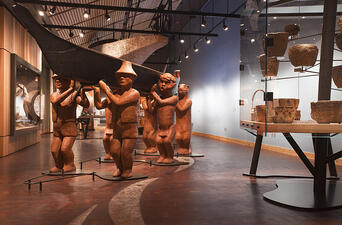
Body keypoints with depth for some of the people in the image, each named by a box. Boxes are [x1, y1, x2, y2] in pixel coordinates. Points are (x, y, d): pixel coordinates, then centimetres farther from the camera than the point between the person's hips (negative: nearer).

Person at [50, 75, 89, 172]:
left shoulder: (73, 95, -6)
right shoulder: (53, 95, 9)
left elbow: (86, 104, -21)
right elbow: (56, 101, -17)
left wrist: (82, 92, -38)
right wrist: (70, 89, -27)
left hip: (69, 126, -5)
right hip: (56, 128, 5)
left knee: (65, 149, -12)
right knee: (54, 150, 6)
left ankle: (70, 165, 13)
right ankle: (59, 166, 30)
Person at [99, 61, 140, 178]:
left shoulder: (135, 93, -9)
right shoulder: (116, 93, 10)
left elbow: (118, 102, -20)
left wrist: (106, 89, -12)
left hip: (130, 127, -5)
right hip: (117, 128, 5)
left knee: (126, 152, -7)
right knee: (114, 151, 2)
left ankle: (128, 170, 20)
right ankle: (119, 168, 28)